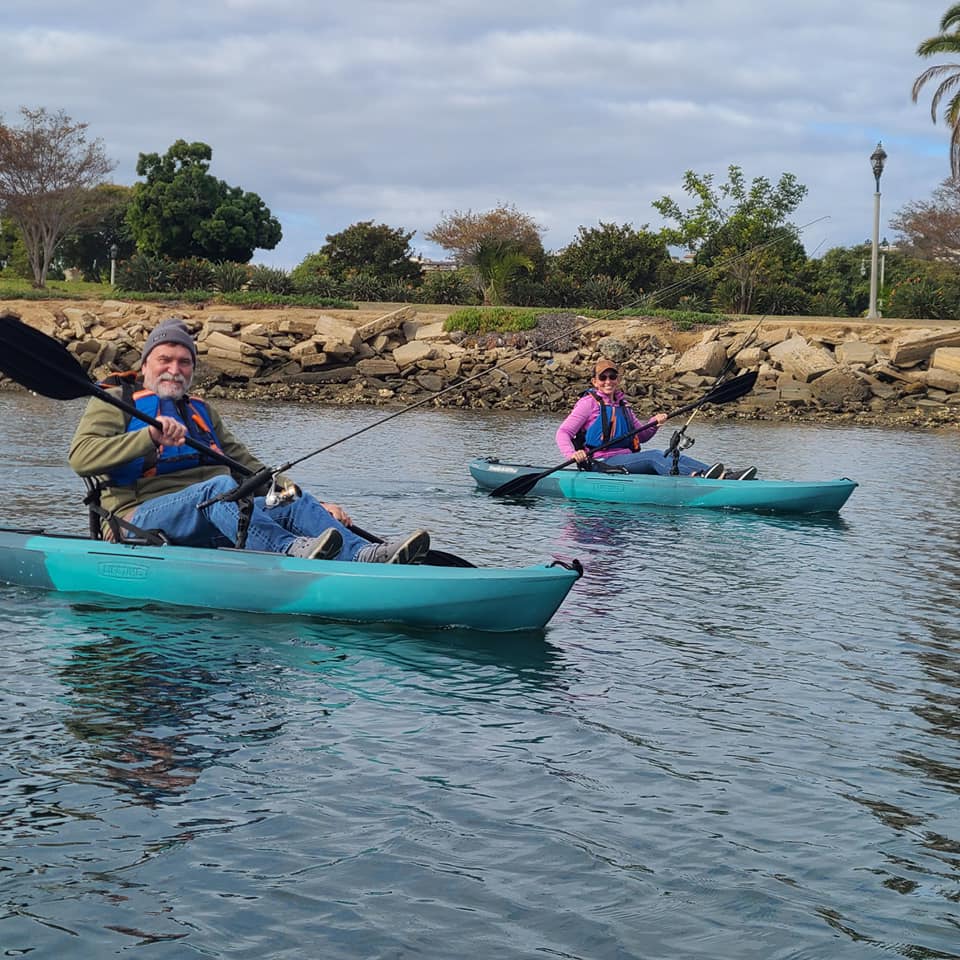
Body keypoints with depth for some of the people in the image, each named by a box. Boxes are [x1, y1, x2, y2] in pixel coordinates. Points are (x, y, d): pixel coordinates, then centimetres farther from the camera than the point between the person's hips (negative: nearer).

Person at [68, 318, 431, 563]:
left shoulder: (202, 412, 30)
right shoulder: (116, 402, 10)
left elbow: (249, 465, 26)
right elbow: (80, 457, -9)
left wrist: (314, 506, 14)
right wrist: (150, 435, -23)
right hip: (144, 516, -6)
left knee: (290, 500, -20)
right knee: (220, 485, -34)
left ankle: (362, 555, -45)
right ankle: (288, 551, -59)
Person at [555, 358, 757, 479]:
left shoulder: (622, 405, 21)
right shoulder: (589, 403, 0)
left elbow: (641, 436, 25)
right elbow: (563, 432, -6)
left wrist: (654, 423, 3)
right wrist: (572, 454, -26)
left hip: (627, 460, 7)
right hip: (602, 463, -7)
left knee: (671, 456, -17)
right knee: (654, 456, -30)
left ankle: (725, 475, -37)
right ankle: (699, 476, -56)